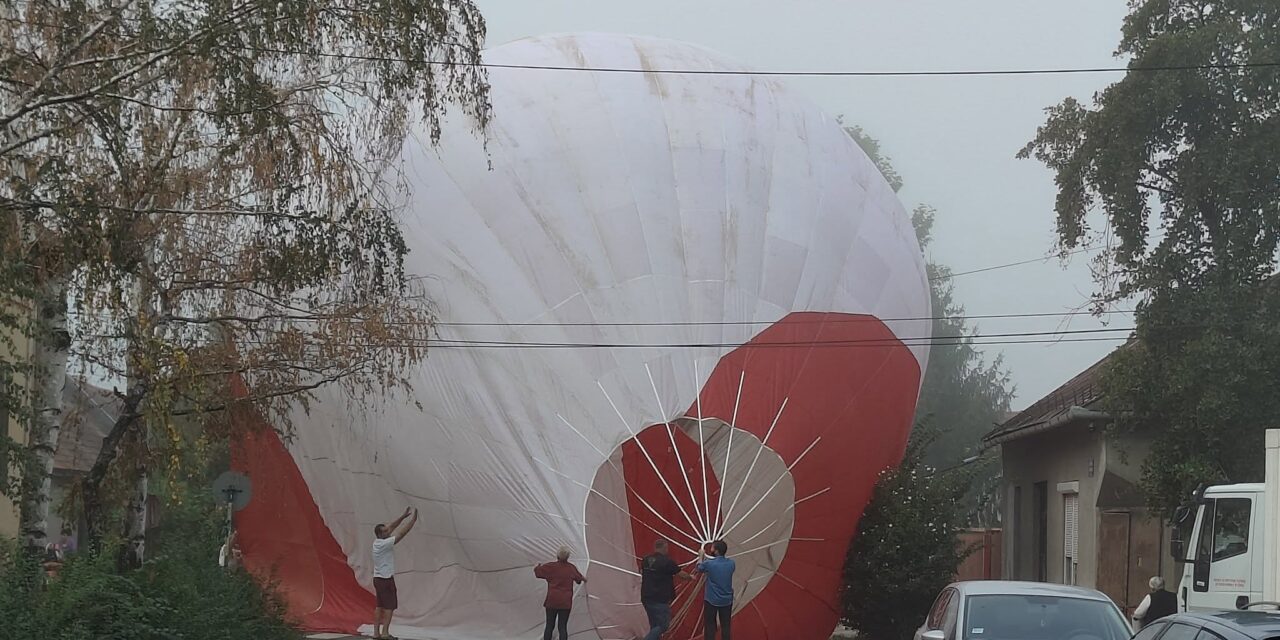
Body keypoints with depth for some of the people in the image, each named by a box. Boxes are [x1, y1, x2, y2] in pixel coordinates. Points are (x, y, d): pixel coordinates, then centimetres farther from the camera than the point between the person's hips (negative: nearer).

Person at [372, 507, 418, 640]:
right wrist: (414, 519, -13)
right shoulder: (385, 544, -19)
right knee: (390, 606, -5)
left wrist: (404, 516, 13)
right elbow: (403, 532, -18)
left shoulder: (377, 541, 5)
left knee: (379, 606, 10)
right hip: (386, 579, -9)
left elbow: (392, 527, 13)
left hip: (378, 578, 9)